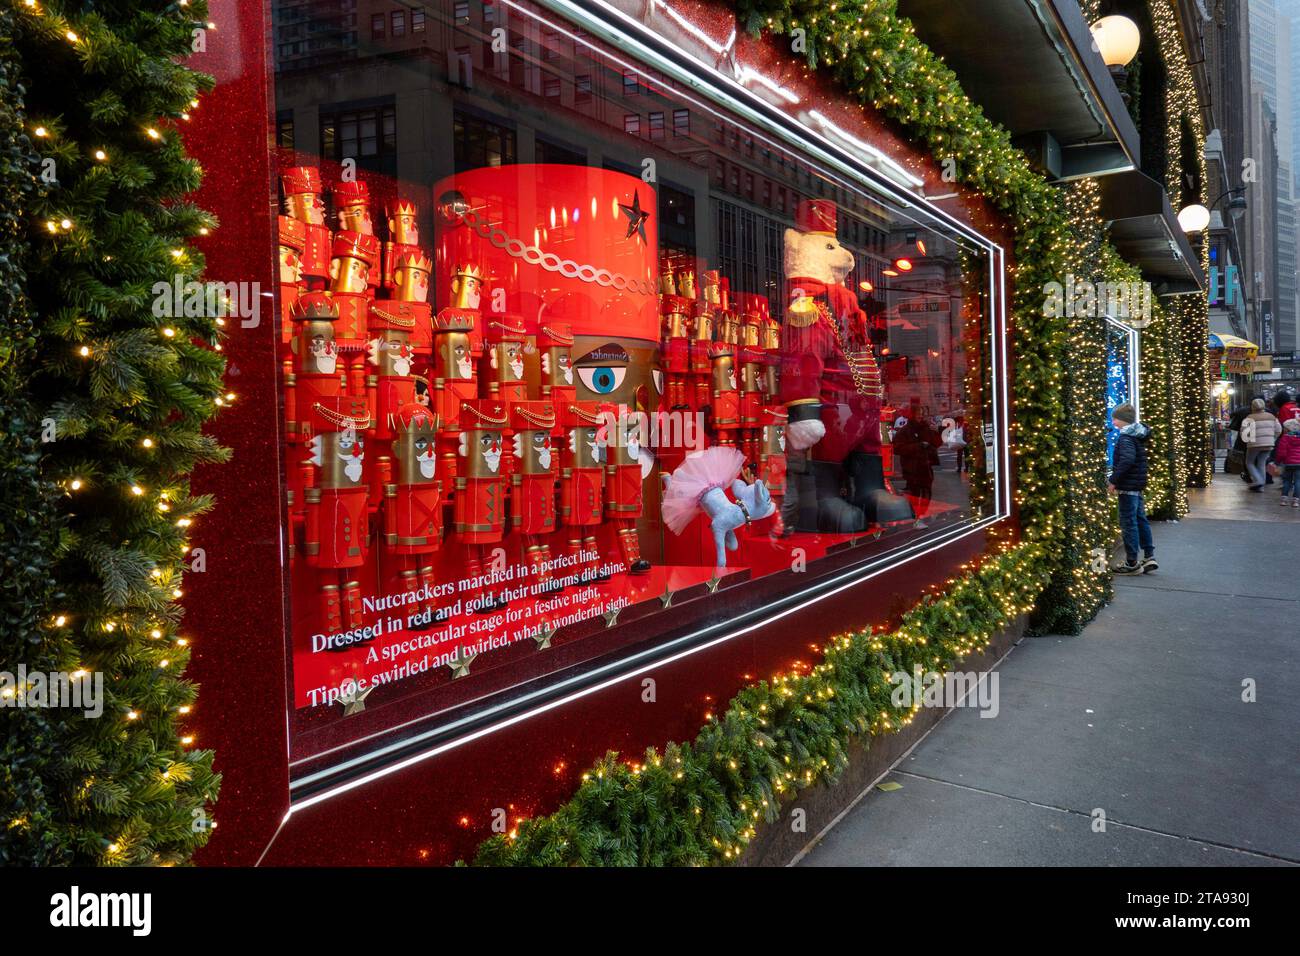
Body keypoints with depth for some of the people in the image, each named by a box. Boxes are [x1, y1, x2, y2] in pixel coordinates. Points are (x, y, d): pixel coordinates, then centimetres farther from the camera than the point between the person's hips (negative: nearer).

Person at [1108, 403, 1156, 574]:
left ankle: (1132, 563, 2)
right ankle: (1149, 556, 19)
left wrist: (1114, 480, -23)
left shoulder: (1126, 438, -16)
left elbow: (1127, 459, -30)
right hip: (1138, 486, 10)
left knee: (1128, 522, -3)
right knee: (1140, 519, 15)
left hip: (1127, 487, -10)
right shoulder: (1138, 435, 13)